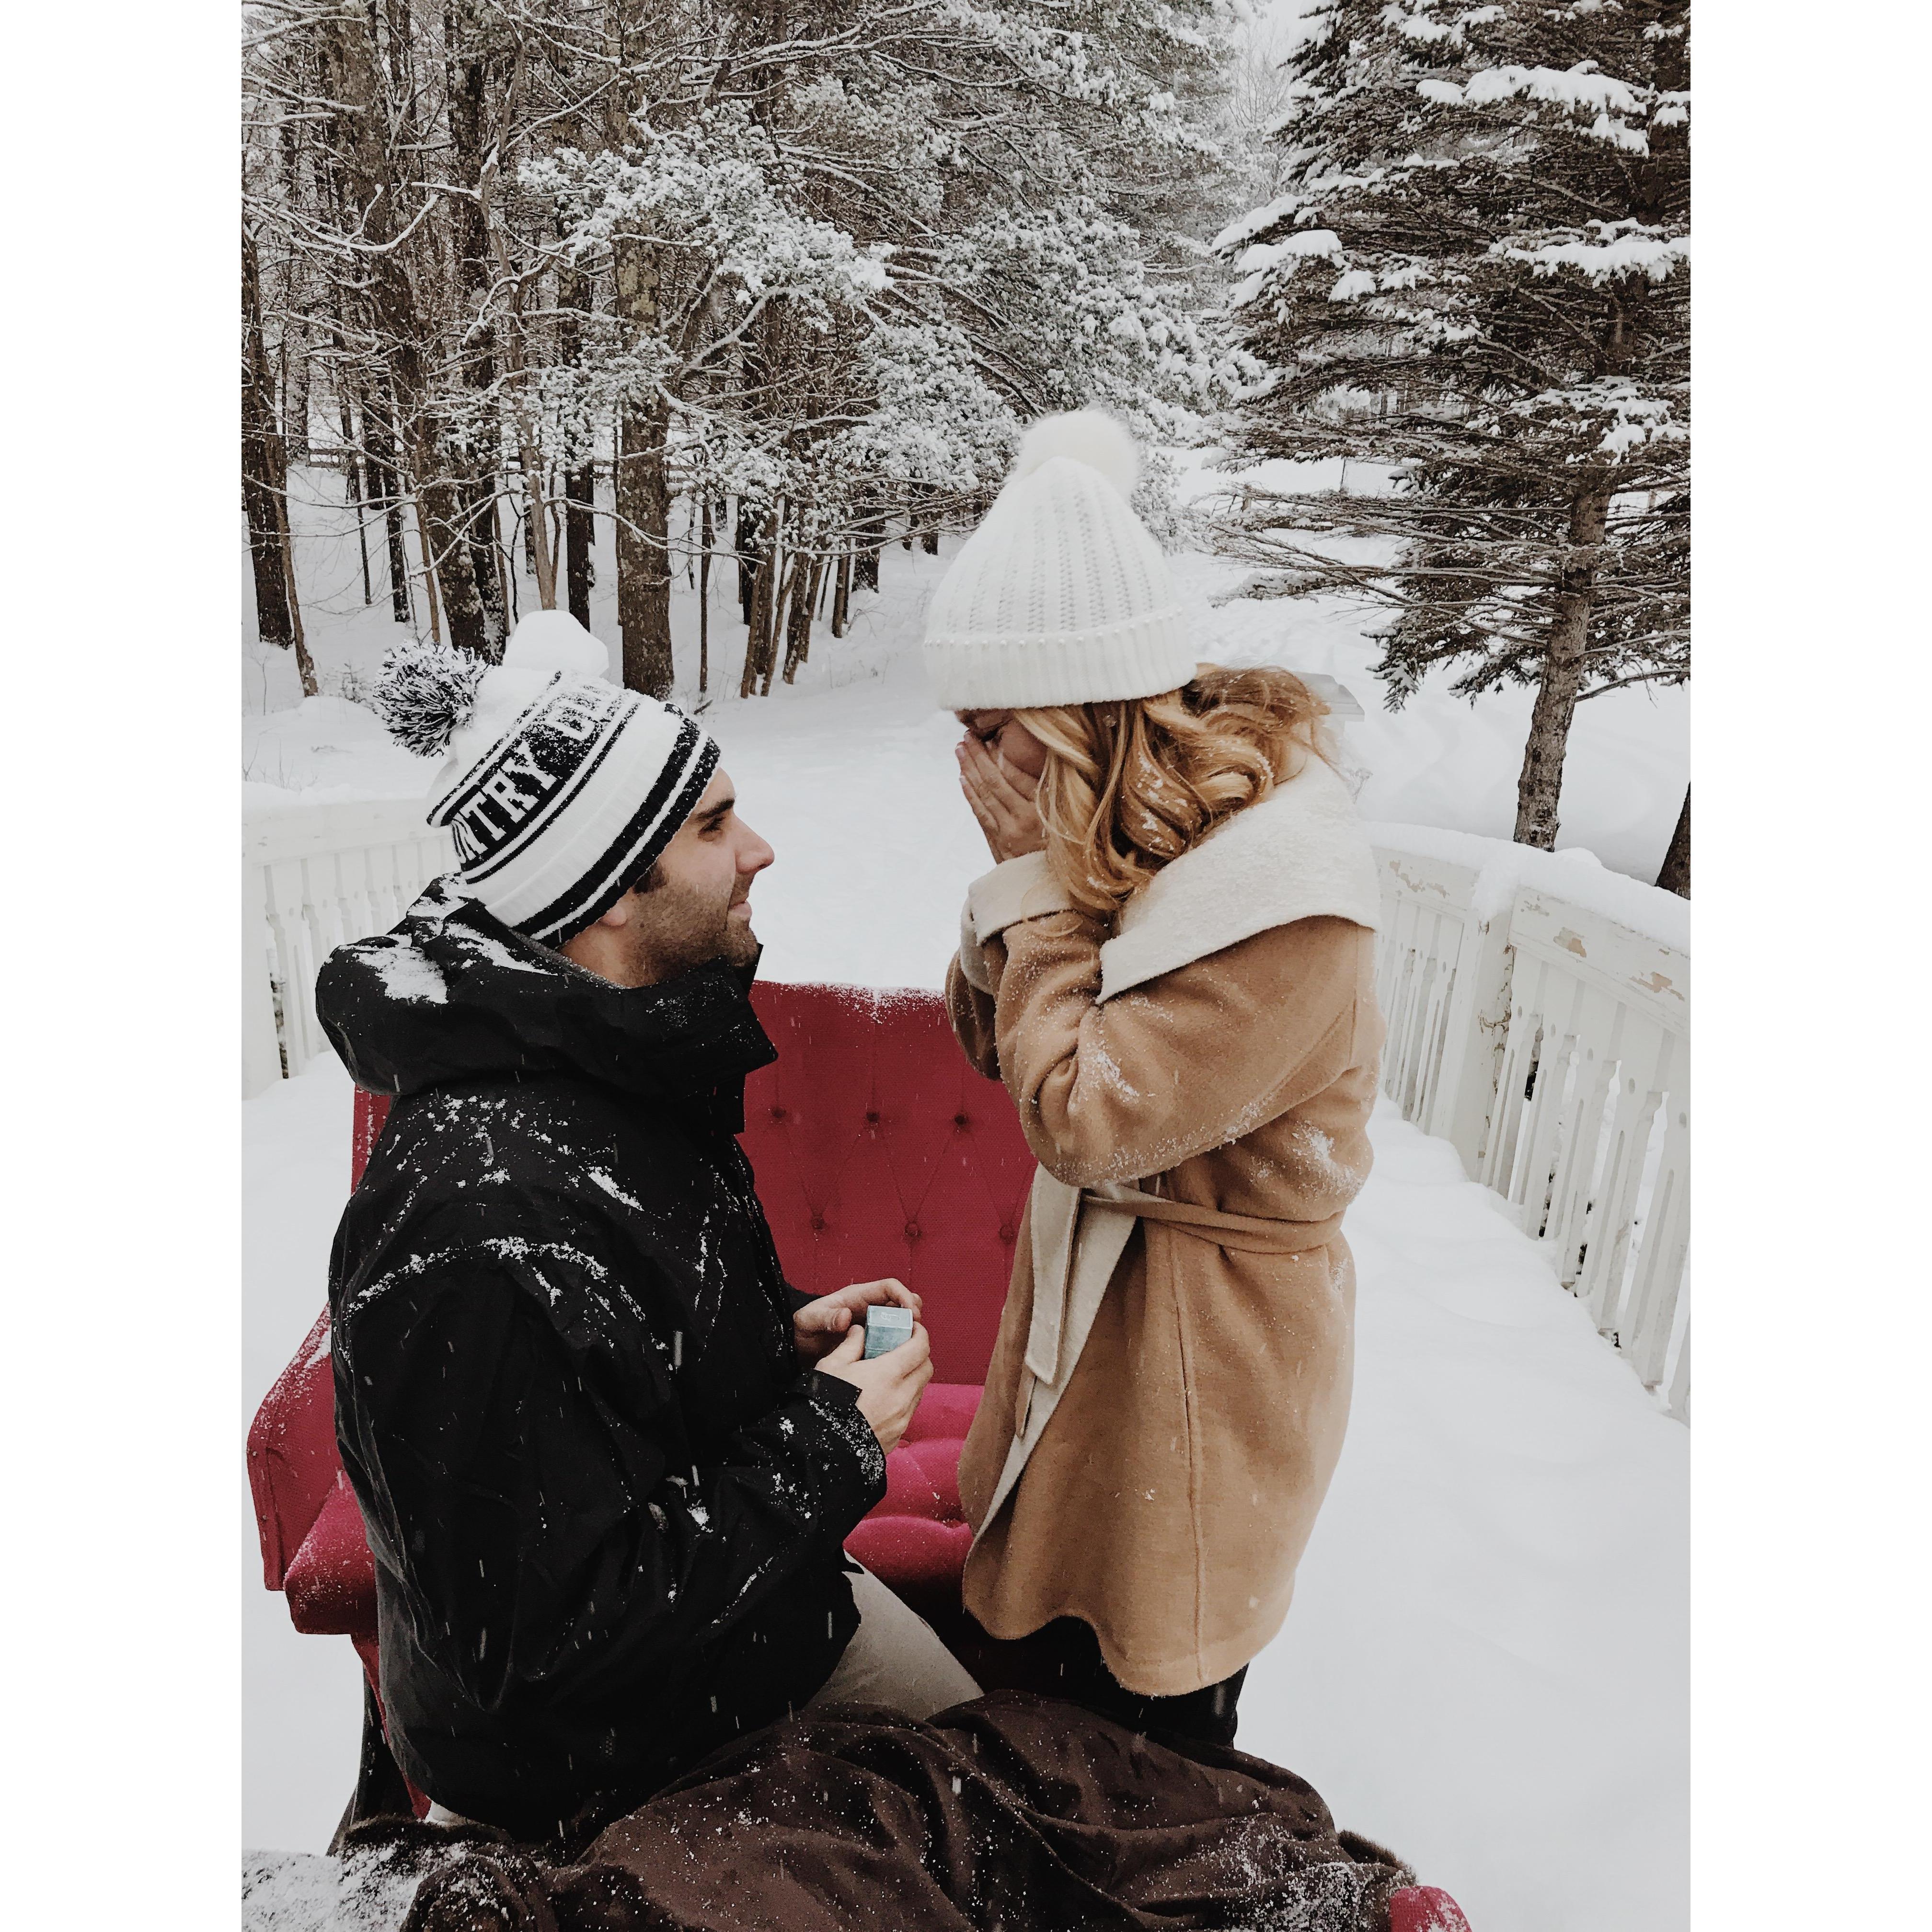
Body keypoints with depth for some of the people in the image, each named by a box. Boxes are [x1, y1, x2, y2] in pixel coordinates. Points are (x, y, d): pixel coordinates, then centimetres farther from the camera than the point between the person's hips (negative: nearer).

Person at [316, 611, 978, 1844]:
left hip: (758, 1591, 8)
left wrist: (782, 1336, -6)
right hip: (604, 1769, -8)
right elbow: (539, 1640, -32)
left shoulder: (627, 1068, -7)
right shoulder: (480, 1219, -38)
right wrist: (833, 1441, -25)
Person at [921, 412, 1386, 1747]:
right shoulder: (1128, 823, -2)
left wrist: (1036, 879, -22)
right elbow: (990, 1039, 3)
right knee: (1034, 1647, 25)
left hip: (1203, 1325, -7)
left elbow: (1079, 1116, -27)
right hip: (1087, 1271, 8)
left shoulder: (1290, 908, -28)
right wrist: (1027, 876, -14)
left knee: (1149, 1705, 15)